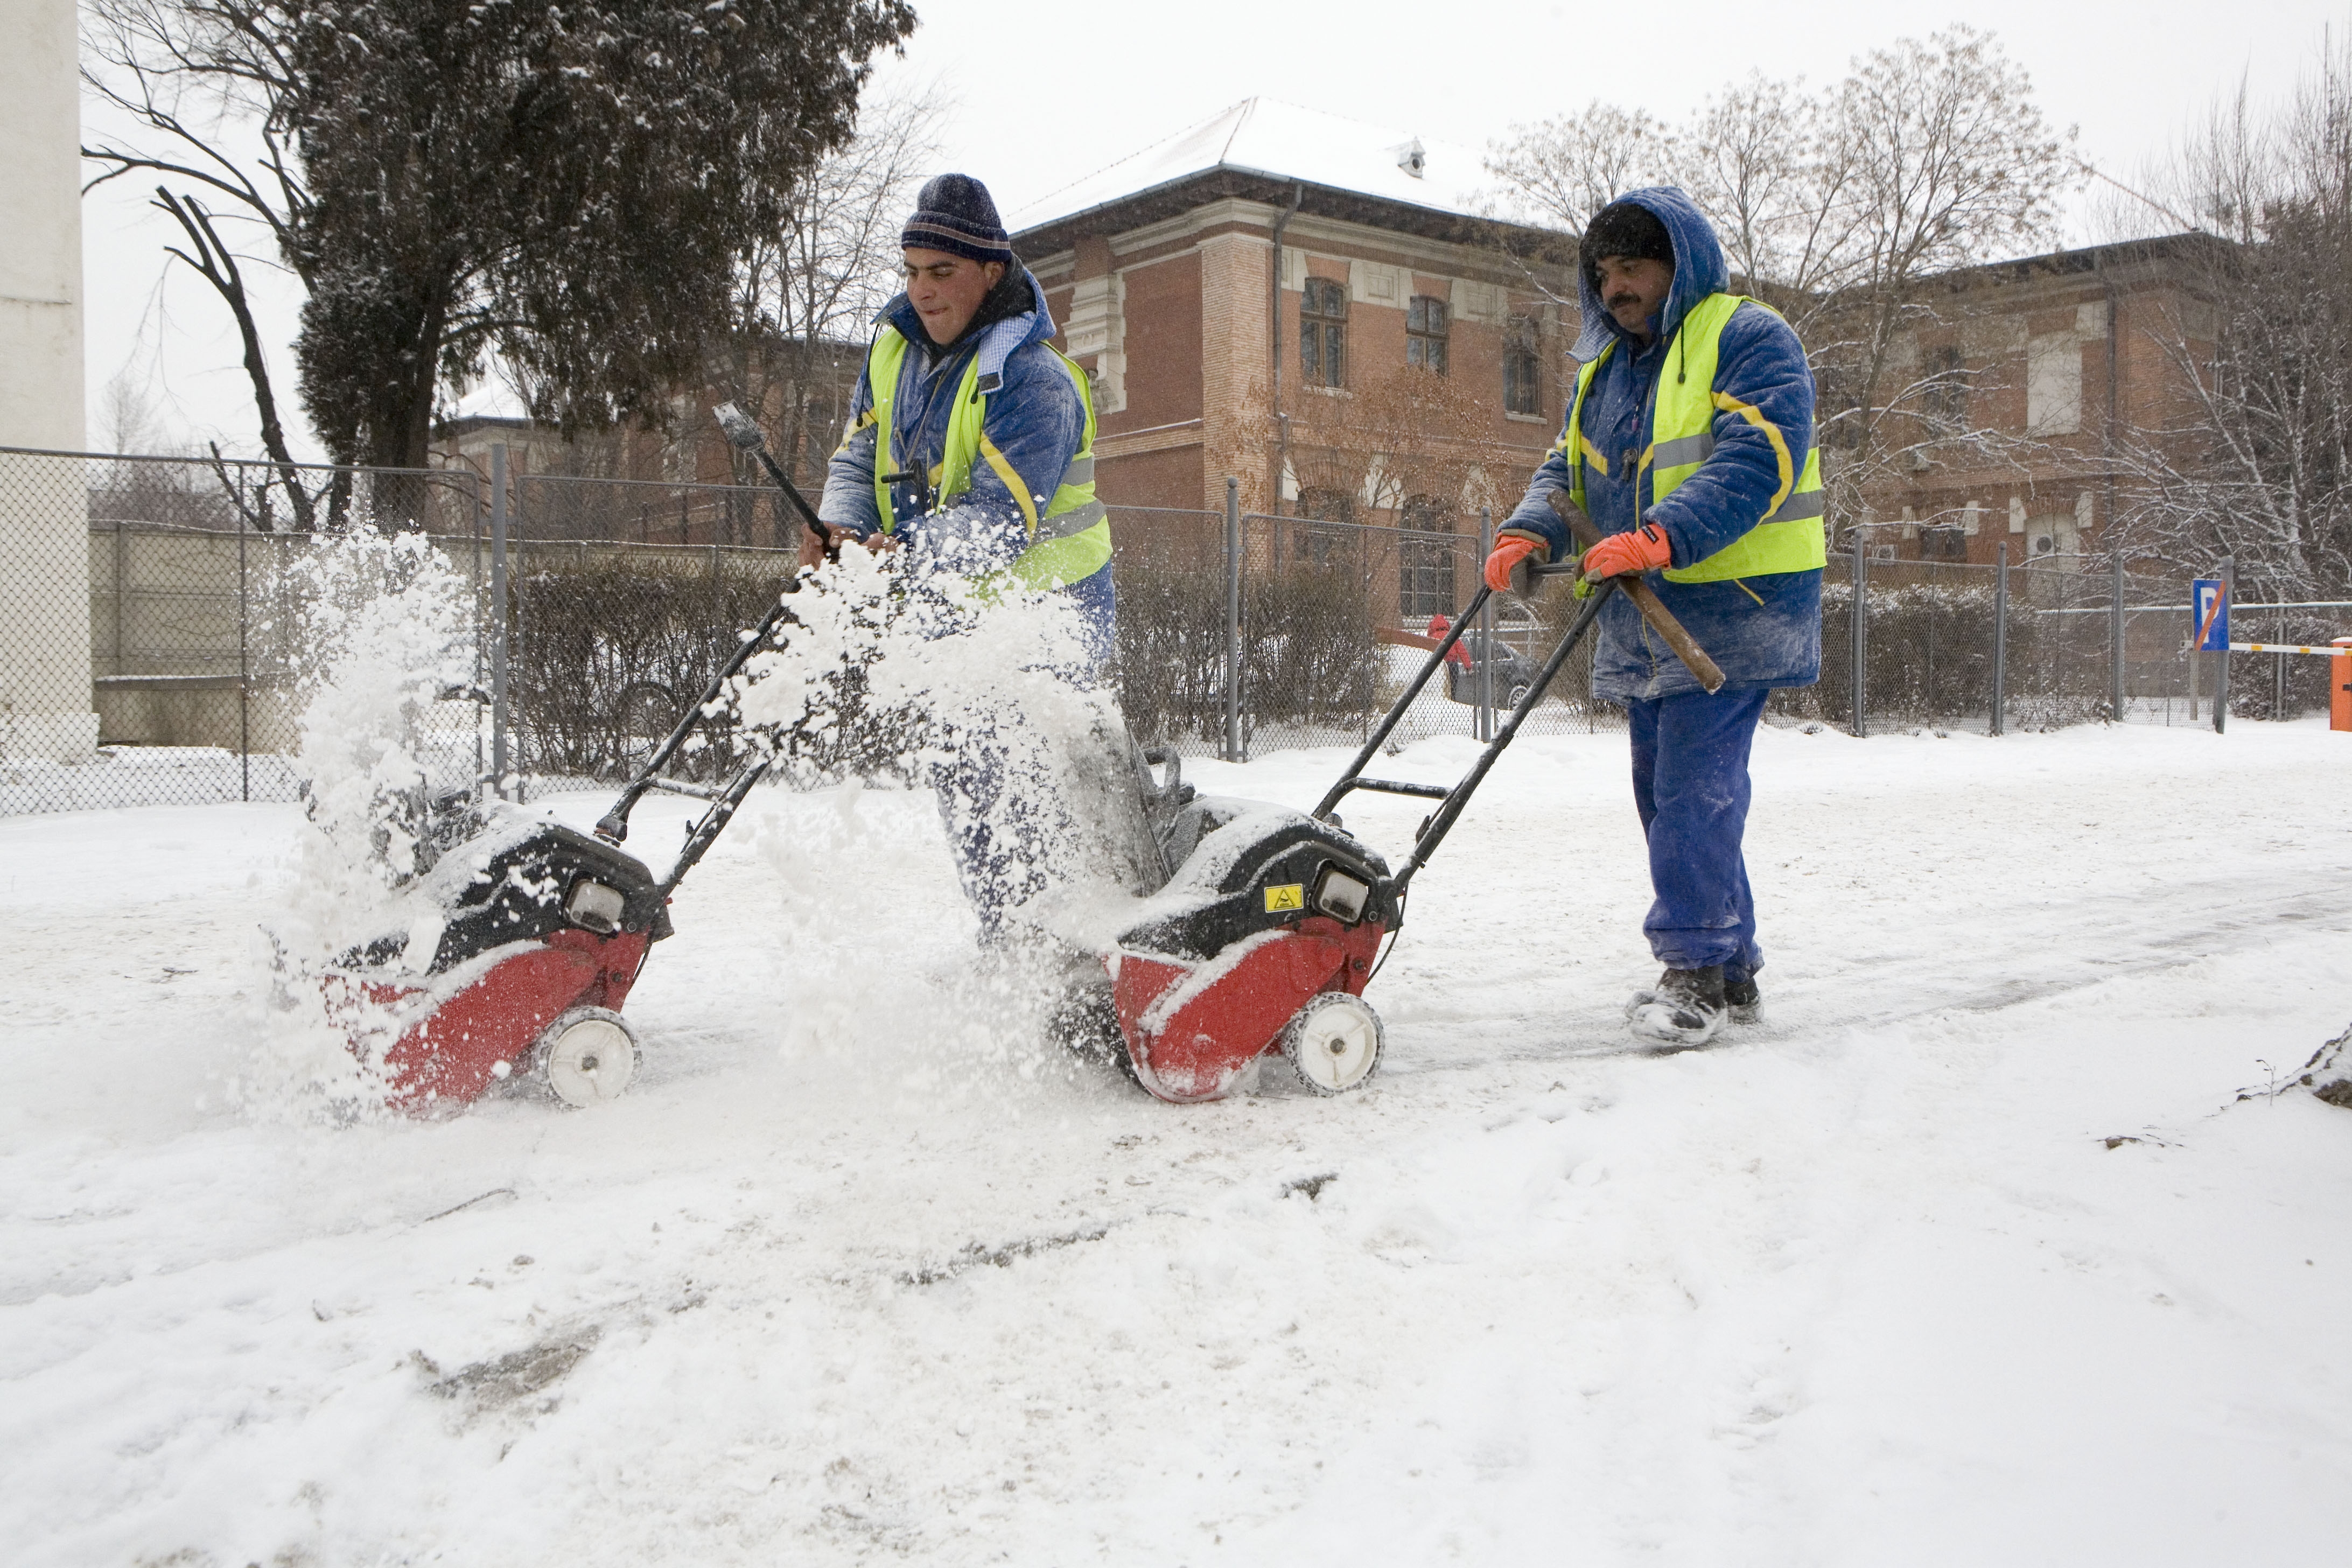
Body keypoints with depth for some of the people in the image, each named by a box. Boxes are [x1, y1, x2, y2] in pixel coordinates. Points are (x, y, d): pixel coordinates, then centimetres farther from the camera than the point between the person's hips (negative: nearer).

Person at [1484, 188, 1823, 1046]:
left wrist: (1659, 538, -31)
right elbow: (1568, 467, 17)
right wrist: (1531, 531, -6)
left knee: (1695, 785, -14)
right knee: (1667, 790, 9)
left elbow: (1755, 464, -18)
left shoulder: (1749, 340, -4)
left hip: (1730, 606, -8)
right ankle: (1733, 965, 19)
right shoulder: (1604, 368, 21)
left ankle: (1695, 970, -9)